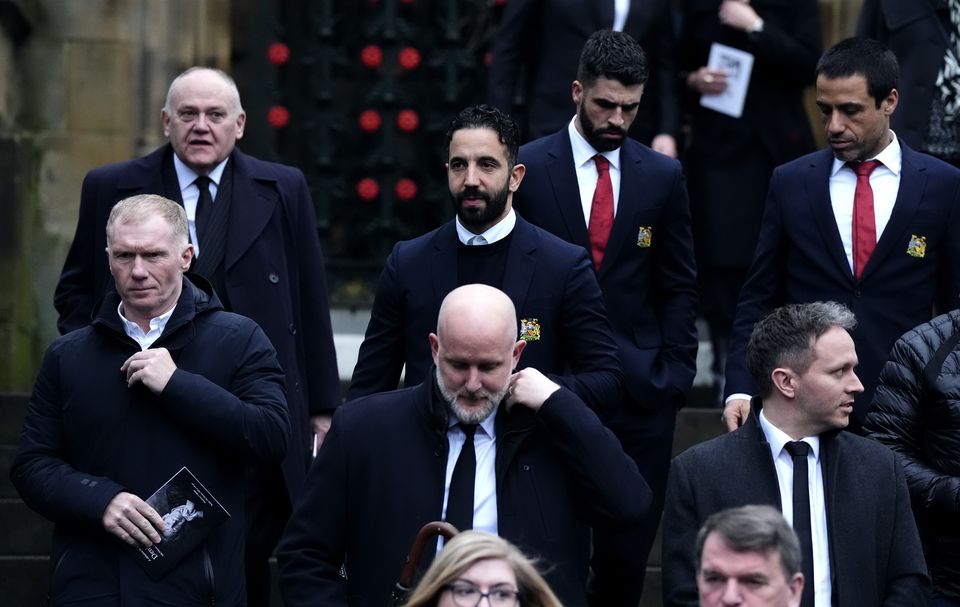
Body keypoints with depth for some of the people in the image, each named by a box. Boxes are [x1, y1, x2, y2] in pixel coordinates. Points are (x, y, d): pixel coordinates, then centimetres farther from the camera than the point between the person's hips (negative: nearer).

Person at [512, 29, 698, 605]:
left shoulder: (662, 176, 7)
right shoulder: (527, 167, 0)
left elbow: (679, 287, 11)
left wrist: (674, 372, 3)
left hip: (639, 389, 2)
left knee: (628, 548, 3)